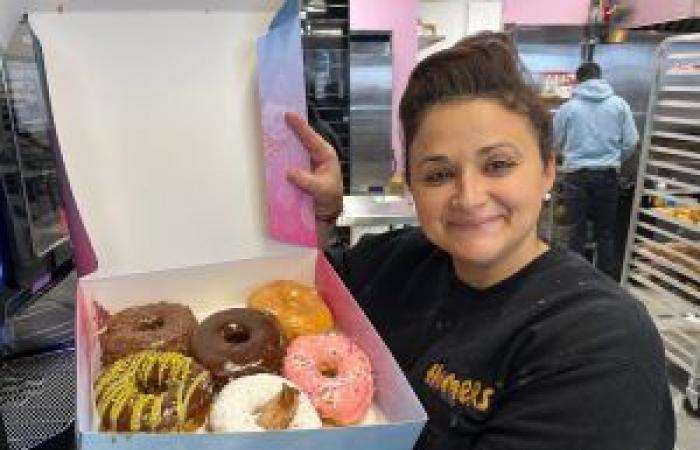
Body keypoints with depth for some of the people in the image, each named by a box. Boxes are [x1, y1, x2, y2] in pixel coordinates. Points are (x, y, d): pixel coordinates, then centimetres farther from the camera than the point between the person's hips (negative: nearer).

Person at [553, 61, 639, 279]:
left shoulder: (567, 107, -2)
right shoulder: (619, 104, 1)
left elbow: (557, 143, 7)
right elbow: (631, 142, 2)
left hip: (576, 174, -1)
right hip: (607, 174, 2)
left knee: (577, 232, 6)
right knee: (605, 233, 11)